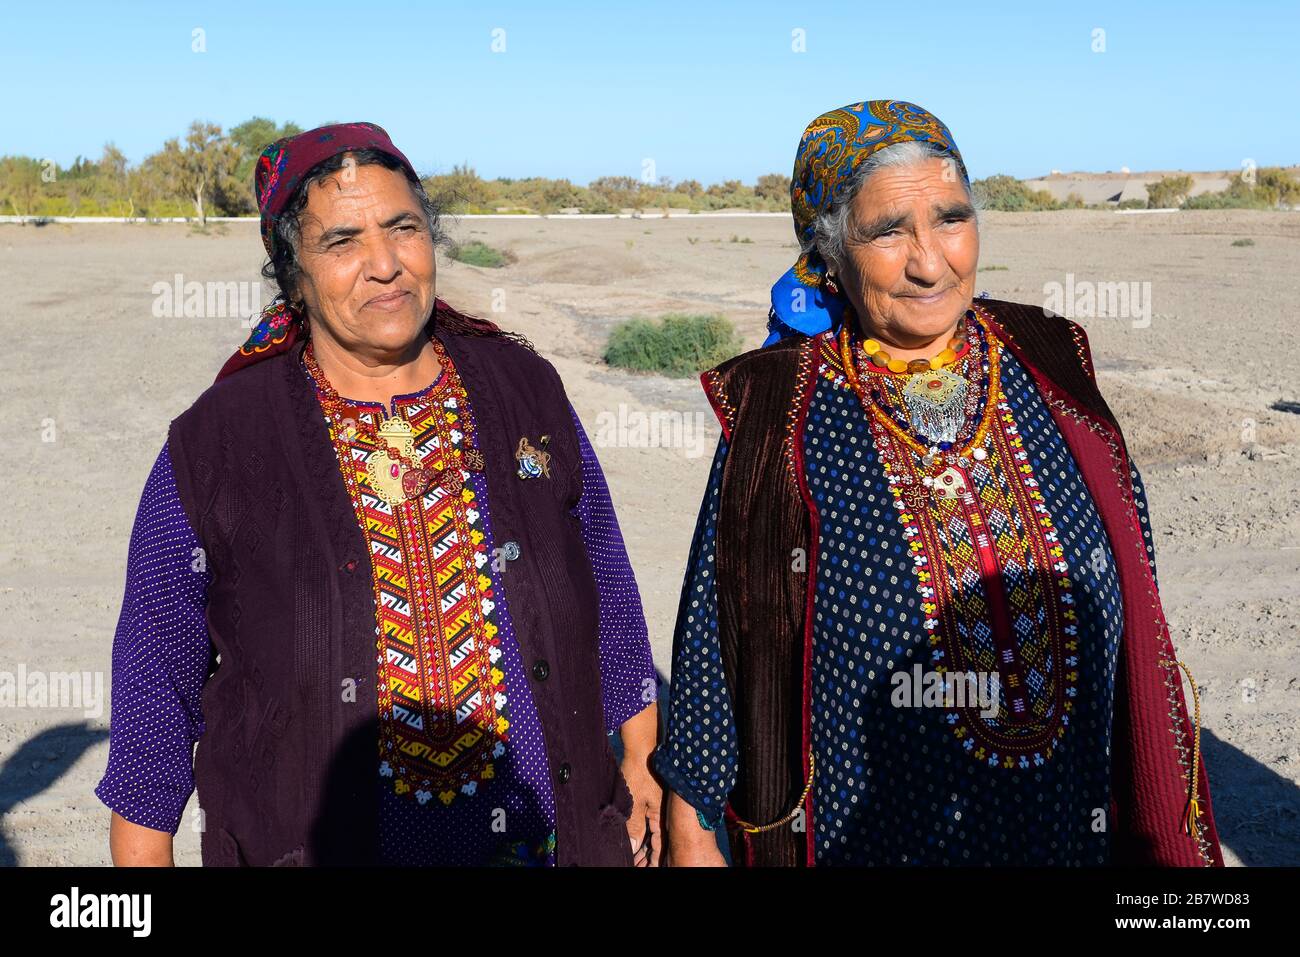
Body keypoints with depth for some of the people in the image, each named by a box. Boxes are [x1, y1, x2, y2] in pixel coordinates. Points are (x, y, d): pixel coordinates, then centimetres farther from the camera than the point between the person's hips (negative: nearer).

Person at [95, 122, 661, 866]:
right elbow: (155, 689, -2)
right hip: (322, 842, -2)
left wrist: (644, 762, 9)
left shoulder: (526, 392, -2)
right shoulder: (214, 448, -9)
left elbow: (607, 590, 7)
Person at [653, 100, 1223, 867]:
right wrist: (692, 825, -4)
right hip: (865, 835, -3)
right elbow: (716, 635, -6)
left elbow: (1132, 615, 4)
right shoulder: (777, 417, -13)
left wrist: (1161, 824, 7)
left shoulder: (1048, 371, -4)